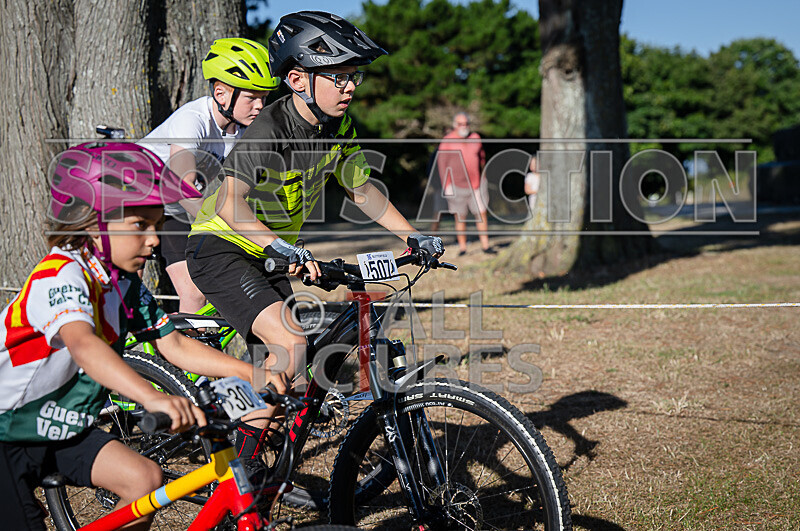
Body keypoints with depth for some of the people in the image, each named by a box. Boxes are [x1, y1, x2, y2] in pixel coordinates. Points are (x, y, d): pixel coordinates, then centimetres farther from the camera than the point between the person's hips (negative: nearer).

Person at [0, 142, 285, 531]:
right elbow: (82, 344, -45)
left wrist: (251, 373, -14)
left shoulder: (126, 283, -1)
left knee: (145, 479, -7)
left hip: (63, 428, 7)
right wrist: (153, 398, -61)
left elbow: (174, 346, -1)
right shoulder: (61, 275, -26)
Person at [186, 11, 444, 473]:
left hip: (267, 257, 8)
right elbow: (231, 203, -41)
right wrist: (282, 248, -56)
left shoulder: (339, 129, -4)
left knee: (280, 364, 8)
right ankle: (244, 461, -11)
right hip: (220, 248, -8)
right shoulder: (269, 131, -27)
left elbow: (361, 188, 10)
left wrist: (412, 235, 2)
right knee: (292, 346, -25)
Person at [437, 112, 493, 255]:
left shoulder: (475, 138, 5)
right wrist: (447, 185, -12)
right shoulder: (447, 142, -8)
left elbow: (482, 157, 20)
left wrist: (483, 177, 22)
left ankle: (485, 245, 6)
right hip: (456, 187, -3)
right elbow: (442, 164, -7)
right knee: (460, 217, 1)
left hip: (476, 184, 3)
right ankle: (462, 248, 10)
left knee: (481, 214, -1)